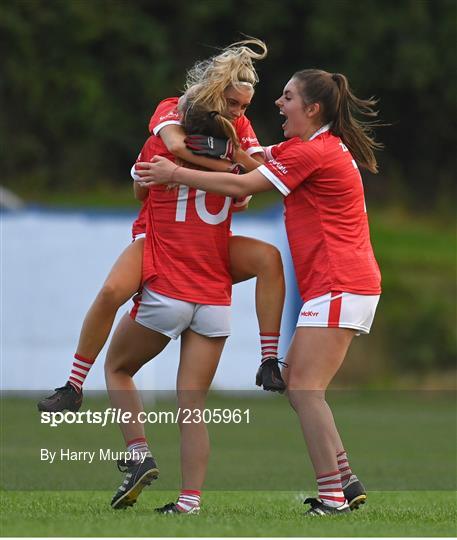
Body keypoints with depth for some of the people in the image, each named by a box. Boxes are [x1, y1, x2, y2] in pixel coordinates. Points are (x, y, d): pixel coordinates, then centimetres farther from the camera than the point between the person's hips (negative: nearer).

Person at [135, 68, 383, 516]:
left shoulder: (312, 152, -14)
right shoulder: (321, 145, 17)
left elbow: (242, 186, -14)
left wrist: (175, 173, -7)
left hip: (339, 286, -10)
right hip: (343, 284, 10)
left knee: (304, 387, -13)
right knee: (297, 384, 11)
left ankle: (333, 498, -16)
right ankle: (346, 483, 11)